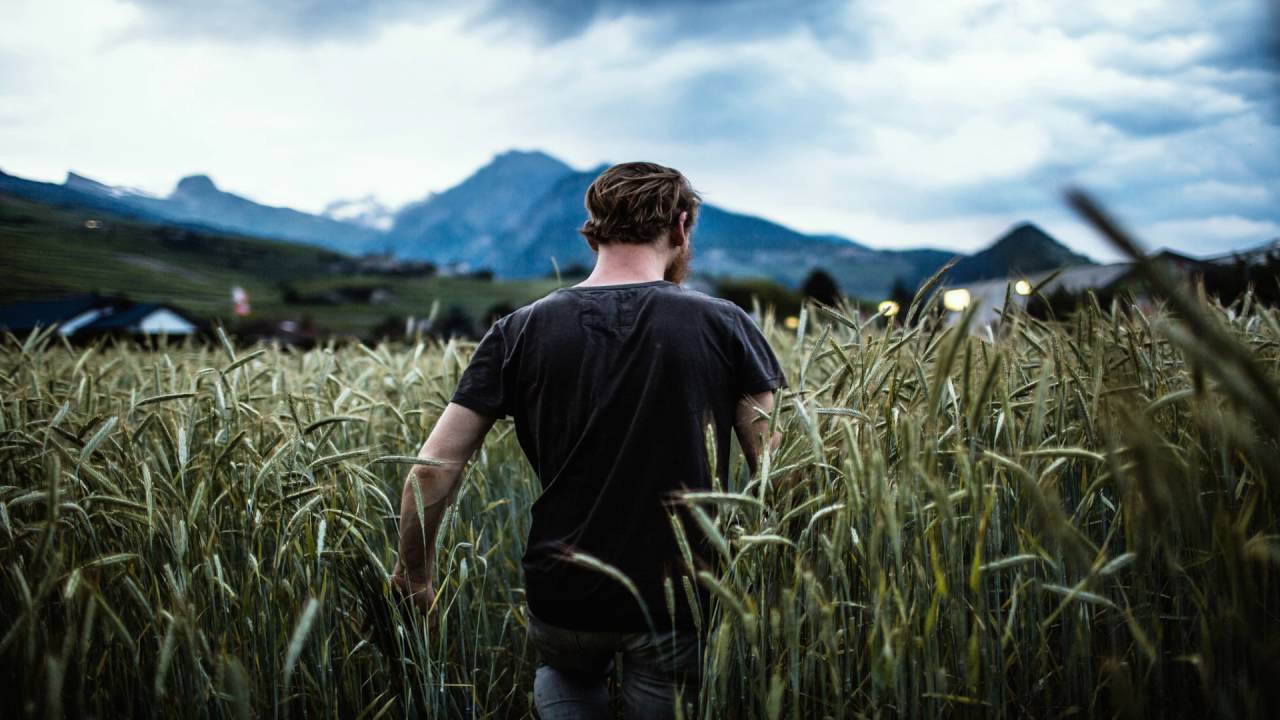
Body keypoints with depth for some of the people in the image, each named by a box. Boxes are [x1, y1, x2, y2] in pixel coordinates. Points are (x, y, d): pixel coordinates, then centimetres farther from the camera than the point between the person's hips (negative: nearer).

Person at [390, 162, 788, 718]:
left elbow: (433, 469, -6)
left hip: (562, 596, 2)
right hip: (678, 602, -2)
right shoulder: (723, 327, -8)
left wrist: (415, 572, 10)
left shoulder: (521, 333, -5)